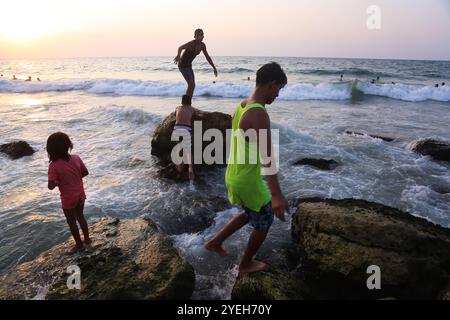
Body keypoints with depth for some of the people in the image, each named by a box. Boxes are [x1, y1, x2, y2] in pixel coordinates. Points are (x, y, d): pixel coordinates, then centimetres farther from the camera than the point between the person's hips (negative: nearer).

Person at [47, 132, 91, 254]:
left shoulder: (54, 165, -23)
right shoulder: (76, 158, -11)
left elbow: (51, 186, -24)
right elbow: (85, 172, 2)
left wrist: (58, 182, -4)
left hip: (68, 199, -4)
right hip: (80, 195, 5)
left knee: (71, 222, 18)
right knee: (80, 216, 26)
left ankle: (79, 245, 35)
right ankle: (87, 241, 39)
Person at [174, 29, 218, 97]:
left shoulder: (202, 45, -2)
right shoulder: (191, 43, -25)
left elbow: (207, 57, 9)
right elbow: (180, 48, -41)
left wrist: (214, 68, 10)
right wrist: (178, 55, -63)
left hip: (188, 65, 9)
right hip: (183, 65, -9)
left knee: (192, 85, 12)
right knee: (191, 85, -15)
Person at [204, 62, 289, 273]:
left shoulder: (240, 107, 4)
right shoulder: (259, 115, -26)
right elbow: (267, 157, -34)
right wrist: (276, 195, -37)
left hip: (233, 176, 9)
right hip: (248, 182, -9)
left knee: (251, 214, 30)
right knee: (265, 221, 16)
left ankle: (215, 242, 35)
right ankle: (246, 264, 34)